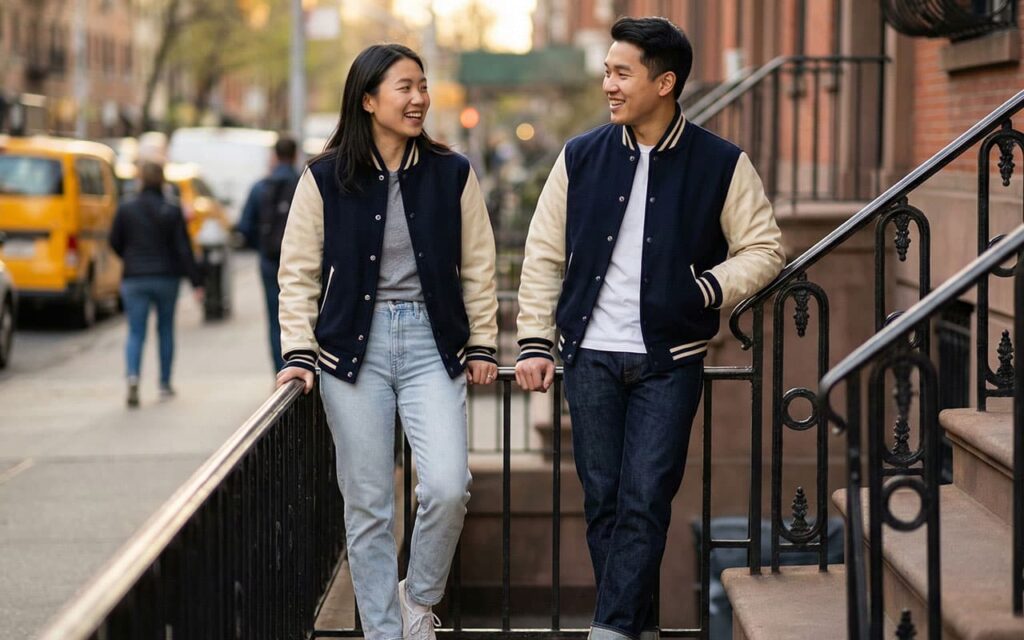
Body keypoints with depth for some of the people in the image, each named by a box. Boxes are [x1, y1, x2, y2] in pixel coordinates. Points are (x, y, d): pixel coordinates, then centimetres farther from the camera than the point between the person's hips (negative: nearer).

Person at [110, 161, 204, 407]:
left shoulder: (126, 209, -4)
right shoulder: (172, 211, -6)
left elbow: (115, 243, 4)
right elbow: (184, 249, -8)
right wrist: (196, 282, -5)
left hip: (134, 279, 0)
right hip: (167, 278, 0)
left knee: (136, 333, 1)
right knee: (166, 330, 15)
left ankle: (133, 376, -25)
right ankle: (165, 384, 20)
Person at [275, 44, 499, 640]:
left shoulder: (452, 174, 4)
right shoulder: (325, 179, 1)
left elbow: (478, 269, 9)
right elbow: (299, 273, 4)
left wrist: (482, 345, 5)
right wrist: (299, 351, -4)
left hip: (433, 344, 1)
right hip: (354, 346, 0)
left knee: (448, 487, -14)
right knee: (368, 505, 3)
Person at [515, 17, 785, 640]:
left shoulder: (721, 164, -3)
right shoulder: (581, 157, 4)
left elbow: (764, 249, 2)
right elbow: (545, 253, 8)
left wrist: (707, 289, -13)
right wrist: (535, 342, 3)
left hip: (670, 360, -2)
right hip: (591, 355, 3)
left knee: (645, 500, -7)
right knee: (602, 499, 6)